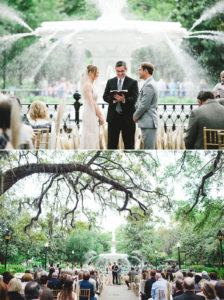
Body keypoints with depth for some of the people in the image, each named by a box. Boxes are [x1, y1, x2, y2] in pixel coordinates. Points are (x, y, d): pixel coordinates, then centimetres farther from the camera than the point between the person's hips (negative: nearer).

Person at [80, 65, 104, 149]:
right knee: (91, 139, -6)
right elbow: (91, 103, -17)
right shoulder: (87, 85, -15)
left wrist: (100, 114, 14)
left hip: (93, 115, 10)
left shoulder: (90, 85, 15)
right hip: (90, 115, -10)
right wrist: (100, 116, -13)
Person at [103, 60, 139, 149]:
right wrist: (113, 99, -16)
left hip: (127, 117, -3)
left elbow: (134, 99, -8)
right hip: (113, 116, 3)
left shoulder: (133, 82, 1)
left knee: (129, 144, 3)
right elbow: (105, 97, 5)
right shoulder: (110, 82, 11)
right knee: (111, 143, 7)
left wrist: (124, 100, -27)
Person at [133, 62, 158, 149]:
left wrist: (135, 116, -3)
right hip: (148, 122, 10)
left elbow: (143, 105, -17)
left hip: (148, 123, -10)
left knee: (149, 149, -8)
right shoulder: (149, 83, 17)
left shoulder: (149, 85, -15)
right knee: (149, 149, 13)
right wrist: (136, 115, 13)